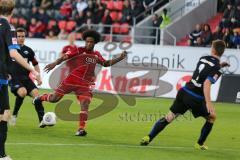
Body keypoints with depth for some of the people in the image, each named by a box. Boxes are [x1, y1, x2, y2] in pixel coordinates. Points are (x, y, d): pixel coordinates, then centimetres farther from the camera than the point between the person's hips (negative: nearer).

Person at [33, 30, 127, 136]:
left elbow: (106, 63, 27)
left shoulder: (96, 55, 11)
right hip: (71, 81, -3)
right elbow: (65, 57, -13)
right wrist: (55, 63, -30)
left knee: (85, 104, -15)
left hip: (85, 85, 3)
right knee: (54, 99, 3)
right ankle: (42, 97, 37)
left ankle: (81, 129, -12)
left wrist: (120, 58, 18)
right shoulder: (79, 51, -6)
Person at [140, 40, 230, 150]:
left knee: (169, 117, 8)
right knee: (212, 117, 19)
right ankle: (200, 144, 23)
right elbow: (207, 84, -23)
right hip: (196, 99, -5)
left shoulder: (203, 59, 9)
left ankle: (148, 137, -4)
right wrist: (208, 102, -28)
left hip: (184, 92, 5)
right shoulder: (216, 68, -12)